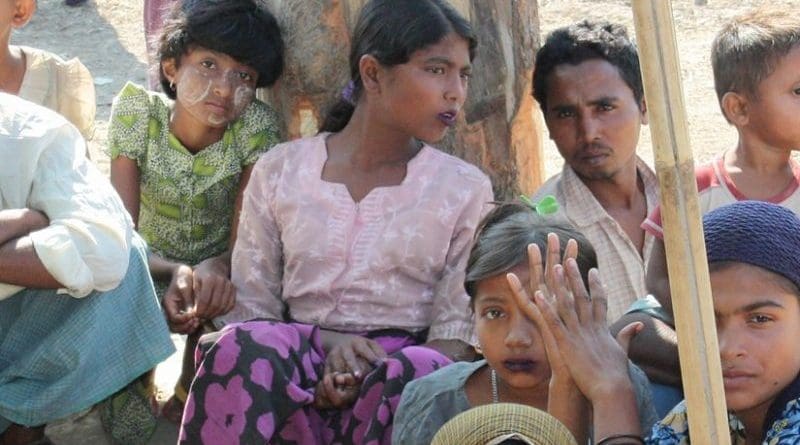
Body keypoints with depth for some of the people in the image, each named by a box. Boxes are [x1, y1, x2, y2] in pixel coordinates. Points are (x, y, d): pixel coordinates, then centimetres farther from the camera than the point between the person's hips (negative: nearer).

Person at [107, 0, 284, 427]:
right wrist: (173, 273, -41)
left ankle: (193, 386, 1)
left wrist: (217, 267, -43)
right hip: (149, 267, 0)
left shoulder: (256, 128, -19)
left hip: (218, 272, 1)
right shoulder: (137, 113, -18)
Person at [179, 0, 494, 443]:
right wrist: (326, 344, -12)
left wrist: (369, 376, -17)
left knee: (415, 375, -37)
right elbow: (248, 307, 9)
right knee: (244, 347, -34)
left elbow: (458, 333, 3)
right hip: (295, 365, 1)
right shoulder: (280, 171, 12)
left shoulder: (466, 189, 10)